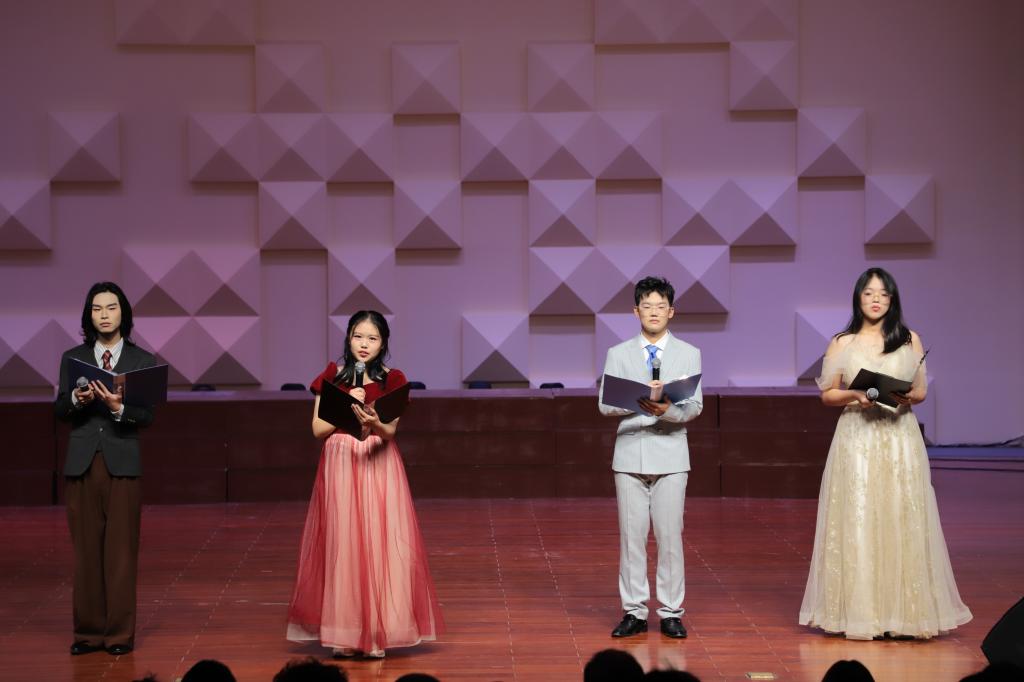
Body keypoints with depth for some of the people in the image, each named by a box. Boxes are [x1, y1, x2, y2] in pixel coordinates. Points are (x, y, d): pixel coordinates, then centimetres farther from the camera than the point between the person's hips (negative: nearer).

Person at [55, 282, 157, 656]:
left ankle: (120, 633, 7)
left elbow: (147, 416, -4)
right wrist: (76, 399, -15)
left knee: (121, 550, 1)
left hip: (122, 463, -1)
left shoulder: (142, 361, 3)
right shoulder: (72, 358, 9)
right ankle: (88, 631, 12)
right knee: (86, 549, 4)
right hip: (81, 462, 2)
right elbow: (58, 410, 6)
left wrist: (119, 408, -23)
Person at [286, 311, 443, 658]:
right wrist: (348, 406, -12)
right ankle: (343, 632, 6)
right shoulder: (331, 377, 5)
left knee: (379, 544, -3)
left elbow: (390, 431, -9)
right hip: (339, 466, 1)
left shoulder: (392, 380, 1)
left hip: (378, 467, -1)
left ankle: (377, 630, 3)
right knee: (341, 545, -1)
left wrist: (374, 423, -31)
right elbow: (318, 429, 1)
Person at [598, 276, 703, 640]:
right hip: (630, 454, 1)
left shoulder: (689, 354, 7)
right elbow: (604, 404, -1)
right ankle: (634, 612, 9)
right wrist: (638, 401, -19)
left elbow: (695, 406, -3)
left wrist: (668, 409, -24)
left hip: (670, 455, -1)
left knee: (670, 536, 0)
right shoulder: (618, 354, 8)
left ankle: (670, 613, 7)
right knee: (631, 535, 2)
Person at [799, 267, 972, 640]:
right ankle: (859, 612, 2)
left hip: (900, 439, 1)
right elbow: (827, 394, 8)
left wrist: (906, 397, -10)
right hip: (856, 440, -1)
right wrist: (855, 396, -11)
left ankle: (905, 611, 4)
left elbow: (922, 390, 11)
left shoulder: (910, 340, 8)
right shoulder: (841, 343, 5)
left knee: (902, 520, -3)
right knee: (857, 522, -3)